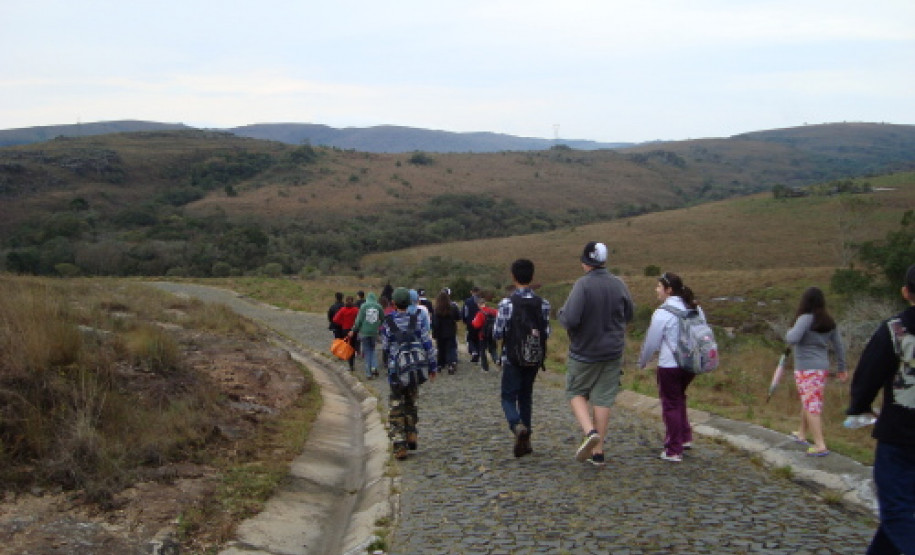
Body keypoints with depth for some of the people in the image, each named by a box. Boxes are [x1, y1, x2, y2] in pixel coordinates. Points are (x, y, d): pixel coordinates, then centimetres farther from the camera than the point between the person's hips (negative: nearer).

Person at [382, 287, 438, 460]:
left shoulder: (388, 322, -7)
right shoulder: (417, 320, -2)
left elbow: (385, 347, 2)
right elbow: (427, 345, -1)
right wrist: (432, 367, 7)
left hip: (396, 371, -2)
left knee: (396, 409, 3)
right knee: (411, 403, 23)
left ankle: (400, 445, -2)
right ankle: (411, 435, 25)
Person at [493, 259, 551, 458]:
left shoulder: (506, 303, -13)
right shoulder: (543, 304, -3)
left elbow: (497, 333, -10)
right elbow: (546, 334, 0)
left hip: (512, 358, -3)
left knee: (508, 397, 5)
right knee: (526, 396, 16)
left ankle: (517, 425, -24)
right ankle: (525, 441, 14)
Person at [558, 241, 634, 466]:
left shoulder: (583, 285, -18)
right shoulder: (619, 285, -2)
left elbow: (570, 319, -24)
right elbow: (629, 315, 12)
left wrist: (561, 313, -3)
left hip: (584, 352, -4)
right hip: (613, 352, 4)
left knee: (576, 393, 13)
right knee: (603, 399, 10)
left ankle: (590, 431, -11)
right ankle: (598, 451, 13)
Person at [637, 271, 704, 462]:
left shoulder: (662, 313, -15)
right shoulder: (695, 309, 5)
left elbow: (651, 342, -9)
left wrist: (642, 362, 8)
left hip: (670, 366, -7)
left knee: (671, 405, 6)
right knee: (679, 398, 26)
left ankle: (673, 451, 12)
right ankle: (685, 438, 28)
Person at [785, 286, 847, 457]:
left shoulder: (806, 318, -16)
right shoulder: (829, 322, 6)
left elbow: (792, 339, -26)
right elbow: (839, 346, 12)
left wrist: (789, 332, -3)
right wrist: (842, 369, 21)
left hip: (807, 369, -7)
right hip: (822, 367, 7)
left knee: (811, 406, -4)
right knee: (807, 403, 23)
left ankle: (820, 445, -8)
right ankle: (802, 434, 39)